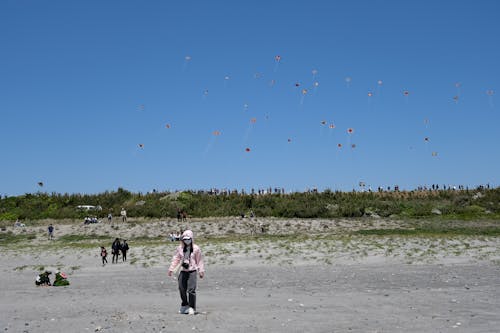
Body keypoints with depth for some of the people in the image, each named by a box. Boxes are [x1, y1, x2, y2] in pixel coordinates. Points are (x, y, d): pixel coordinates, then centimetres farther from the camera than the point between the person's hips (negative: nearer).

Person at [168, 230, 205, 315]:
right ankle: (184, 305, 27)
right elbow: (175, 259, 10)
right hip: (183, 271, 4)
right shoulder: (180, 248, 6)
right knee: (182, 289, 7)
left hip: (192, 271, -4)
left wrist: (201, 271, 3)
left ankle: (192, 308, 2)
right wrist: (171, 269, 6)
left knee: (191, 290, -9)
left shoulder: (196, 249, -2)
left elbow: (199, 260, 4)